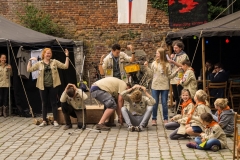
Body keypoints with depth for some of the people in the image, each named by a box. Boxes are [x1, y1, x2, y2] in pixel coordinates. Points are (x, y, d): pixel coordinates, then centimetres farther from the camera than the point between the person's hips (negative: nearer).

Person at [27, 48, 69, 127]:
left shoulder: (54, 62, 5)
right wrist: (30, 60, -6)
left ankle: (55, 121, 9)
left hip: (53, 86, -1)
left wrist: (67, 56, -3)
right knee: (44, 103, 8)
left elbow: (65, 66, 3)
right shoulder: (39, 63, 5)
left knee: (54, 103, 3)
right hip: (43, 86, 1)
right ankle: (44, 121, 16)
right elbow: (29, 69, 4)